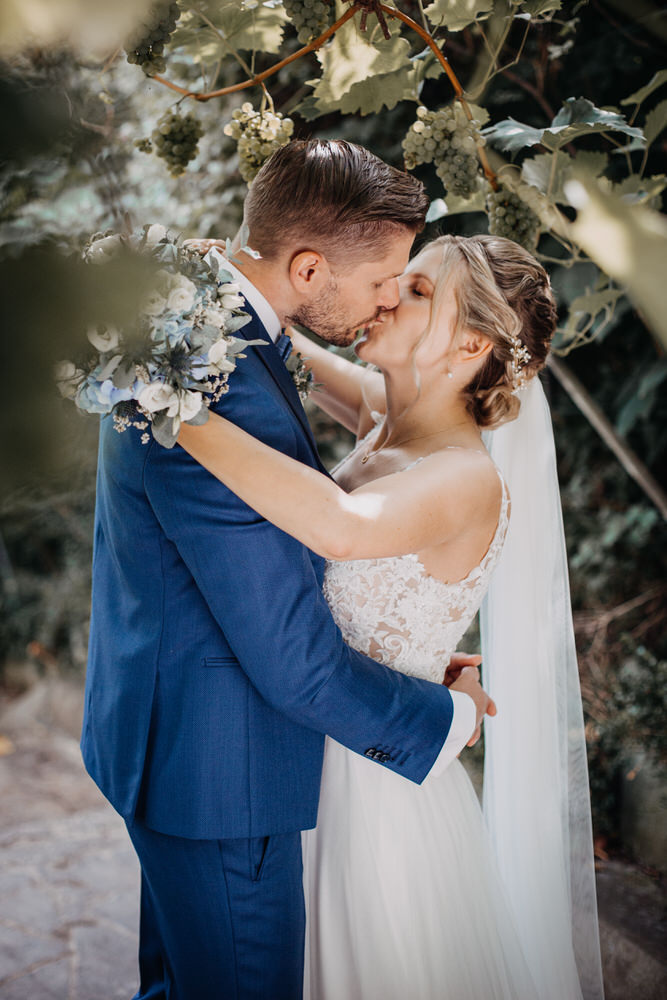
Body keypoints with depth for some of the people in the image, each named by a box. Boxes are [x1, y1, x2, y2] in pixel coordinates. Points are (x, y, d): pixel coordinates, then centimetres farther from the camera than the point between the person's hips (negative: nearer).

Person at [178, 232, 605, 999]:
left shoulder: (467, 478, -26)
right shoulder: (383, 415, -3)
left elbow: (343, 528, -48)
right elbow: (289, 348, 14)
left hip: (381, 779, -7)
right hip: (316, 756, 7)